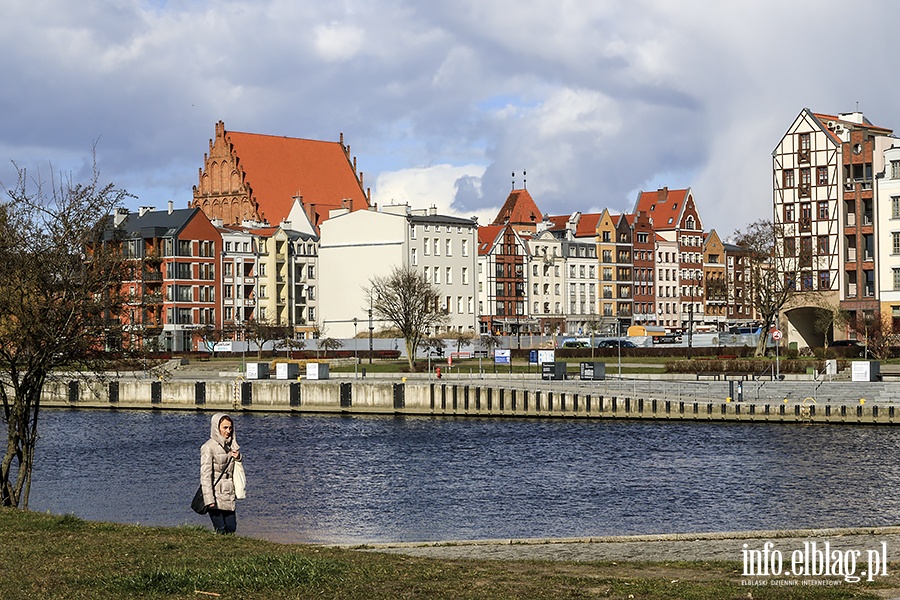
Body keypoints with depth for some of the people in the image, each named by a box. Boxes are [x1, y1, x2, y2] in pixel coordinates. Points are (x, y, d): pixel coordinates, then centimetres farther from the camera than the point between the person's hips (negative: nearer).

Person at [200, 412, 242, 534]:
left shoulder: (231, 445, 11)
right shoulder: (209, 447, -11)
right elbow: (205, 474, -15)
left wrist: (238, 457, 0)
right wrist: (209, 499, -20)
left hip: (228, 494, 7)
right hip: (216, 494, -7)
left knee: (231, 528, 4)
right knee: (220, 530, -8)